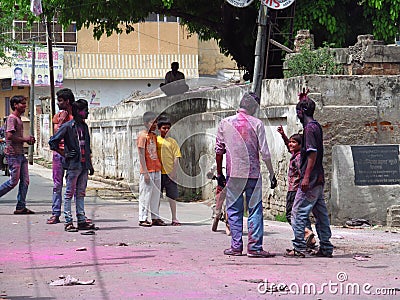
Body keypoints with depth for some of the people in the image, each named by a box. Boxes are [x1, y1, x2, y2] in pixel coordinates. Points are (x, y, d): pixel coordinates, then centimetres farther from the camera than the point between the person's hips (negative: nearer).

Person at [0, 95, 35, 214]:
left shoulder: (18, 119, 19)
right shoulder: (12, 118, -11)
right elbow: (9, 136, -21)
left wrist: (28, 139, 11)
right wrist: (25, 139, -13)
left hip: (20, 153, 10)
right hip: (13, 154, -10)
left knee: (25, 181, 4)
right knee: (14, 181, -8)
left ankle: (21, 207, 6)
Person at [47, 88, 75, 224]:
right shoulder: (58, 116, 11)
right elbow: (56, 134, 0)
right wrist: (61, 120, -7)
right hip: (59, 151, 2)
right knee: (57, 185, 1)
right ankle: (55, 214, 3)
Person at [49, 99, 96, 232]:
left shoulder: (84, 126, 13)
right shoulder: (67, 126, -8)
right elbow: (53, 142, -8)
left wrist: (90, 164, 19)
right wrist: (65, 154, -9)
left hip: (84, 165, 7)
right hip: (73, 165, -7)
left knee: (81, 193, 10)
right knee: (69, 193, -2)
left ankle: (82, 221, 13)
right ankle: (68, 222, 0)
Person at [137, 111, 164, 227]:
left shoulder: (154, 136, 14)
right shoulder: (142, 135, -9)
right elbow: (141, 155, -13)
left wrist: (159, 167, 14)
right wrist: (145, 172, -16)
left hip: (156, 170, 8)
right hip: (147, 170, -8)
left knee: (156, 194, 10)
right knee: (145, 195, -4)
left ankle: (155, 218, 15)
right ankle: (142, 219, 1)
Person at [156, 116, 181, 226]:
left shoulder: (172, 142, 5)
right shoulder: (155, 140, 5)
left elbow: (176, 158, 2)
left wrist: (173, 172, -7)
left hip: (169, 173, 0)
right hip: (158, 172, 1)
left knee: (172, 196, 1)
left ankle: (174, 219, 6)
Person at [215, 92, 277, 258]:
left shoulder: (225, 123, 3)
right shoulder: (256, 123, -3)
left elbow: (219, 150, 6)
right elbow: (265, 152, -4)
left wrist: (219, 173, 14)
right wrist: (272, 174, 4)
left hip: (233, 174, 2)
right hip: (253, 173, -1)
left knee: (234, 210, 8)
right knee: (255, 210, 3)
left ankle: (236, 246, 6)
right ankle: (254, 247, -1)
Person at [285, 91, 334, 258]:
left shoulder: (309, 128, -12)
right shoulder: (316, 126, 15)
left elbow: (312, 153, -20)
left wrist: (306, 177, -23)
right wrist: (304, 99, 36)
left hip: (310, 180, -10)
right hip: (319, 178, 10)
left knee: (298, 212, -7)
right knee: (320, 213, 11)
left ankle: (299, 248, -8)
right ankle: (326, 248, 14)